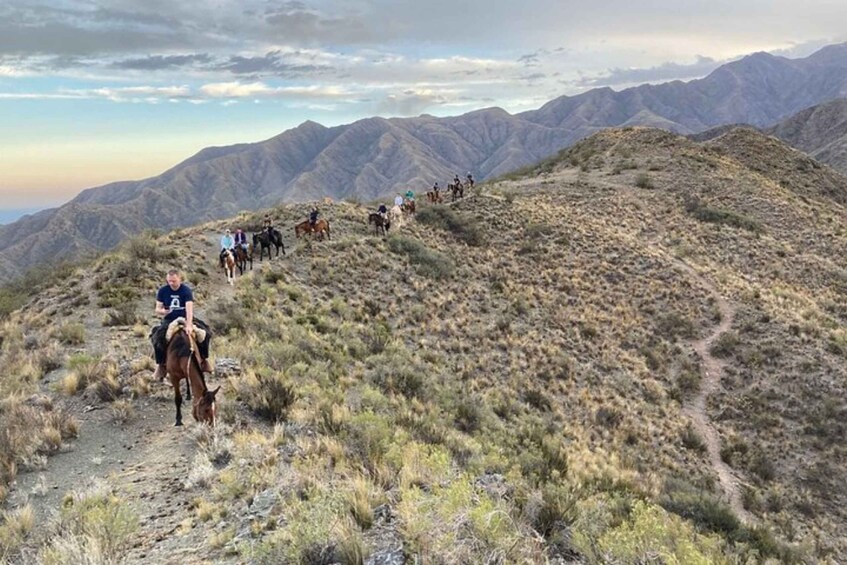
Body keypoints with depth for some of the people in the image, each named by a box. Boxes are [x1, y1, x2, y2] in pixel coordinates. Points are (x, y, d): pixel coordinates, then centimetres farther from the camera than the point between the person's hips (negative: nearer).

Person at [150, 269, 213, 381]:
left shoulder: (186, 290, -12)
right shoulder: (162, 291, -4)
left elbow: (189, 308, -26)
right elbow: (157, 310, 0)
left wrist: (189, 324, -41)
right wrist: (162, 311, -27)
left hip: (185, 319, -1)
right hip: (169, 321, 1)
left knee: (206, 333, -22)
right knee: (157, 337, -26)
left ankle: (204, 359, -1)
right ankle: (161, 365, -7)